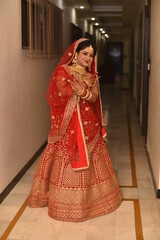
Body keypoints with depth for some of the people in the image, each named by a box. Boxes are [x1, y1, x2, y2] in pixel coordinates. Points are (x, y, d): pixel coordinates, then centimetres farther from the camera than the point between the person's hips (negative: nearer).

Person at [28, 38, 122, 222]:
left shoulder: (91, 75, 15)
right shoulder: (63, 71, -1)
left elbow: (93, 98, 2)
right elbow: (63, 92, -18)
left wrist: (78, 86, -10)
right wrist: (84, 83, -11)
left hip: (89, 124, 5)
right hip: (70, 124, -5)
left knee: (90, 160, 10)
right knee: (68, 160, -3)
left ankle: (91, 196, 23)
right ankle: (67, 201, 9)